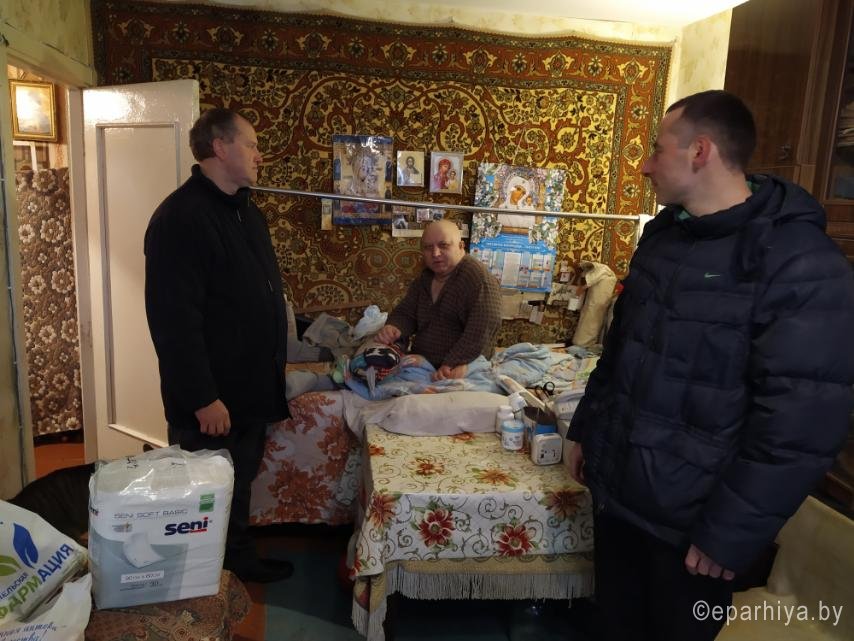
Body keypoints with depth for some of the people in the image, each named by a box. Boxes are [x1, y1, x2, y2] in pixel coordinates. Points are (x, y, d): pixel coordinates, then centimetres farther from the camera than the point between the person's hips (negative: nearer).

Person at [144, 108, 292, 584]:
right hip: (212, 398, -9)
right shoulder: (181, 216, -20)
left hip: (252, 387, 9)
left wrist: (276, 359, 17)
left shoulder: (247, 212, 11)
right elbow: (175, 318, -24)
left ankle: (242, 560, 40)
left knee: (240, 487, 22)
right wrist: (202, 397, -23)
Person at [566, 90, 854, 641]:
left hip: (689, 518, -6)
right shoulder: (663, 235, 5)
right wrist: (585, 428, 14)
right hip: (614, 487, 7)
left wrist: (729, 536, -17)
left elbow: (799, 425, -21)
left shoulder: (802, 264, -20)